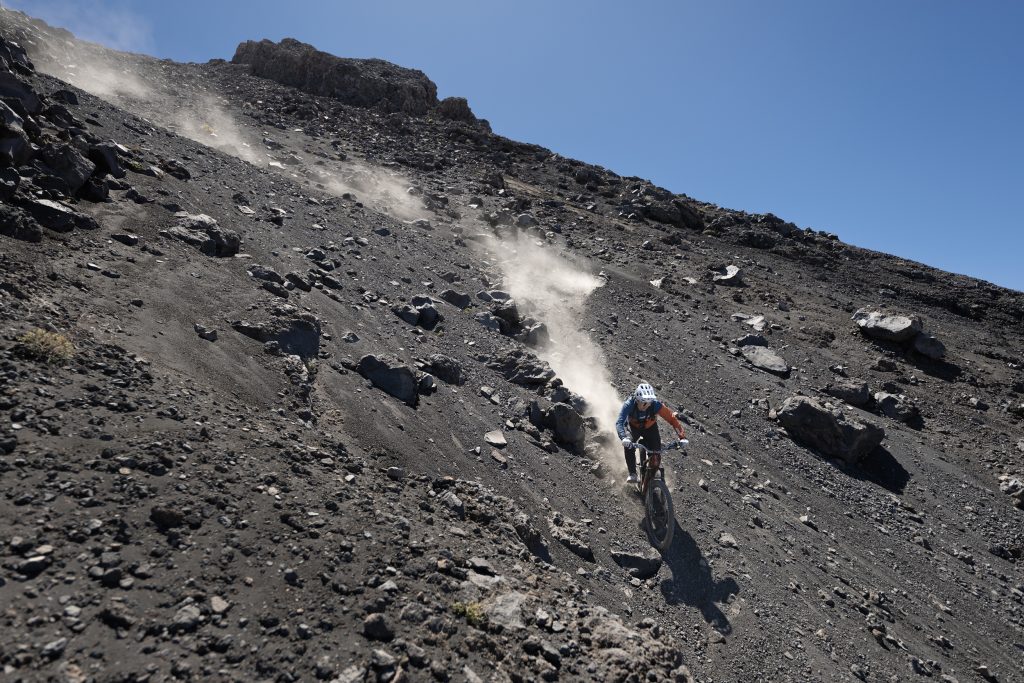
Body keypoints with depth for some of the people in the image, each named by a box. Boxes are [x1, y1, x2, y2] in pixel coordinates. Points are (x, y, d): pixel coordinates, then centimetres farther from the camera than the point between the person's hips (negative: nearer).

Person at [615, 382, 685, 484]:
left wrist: (682, 436, -37)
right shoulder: (629, 404, -36)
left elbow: (672, 419, -26)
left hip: (650, 427, 1)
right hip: (634, 428, -1)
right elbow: (619, 422, -45)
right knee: (629, 446, -28)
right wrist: (624, 438, -63)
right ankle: (632, 473, -11)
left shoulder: (656, 405, -33)